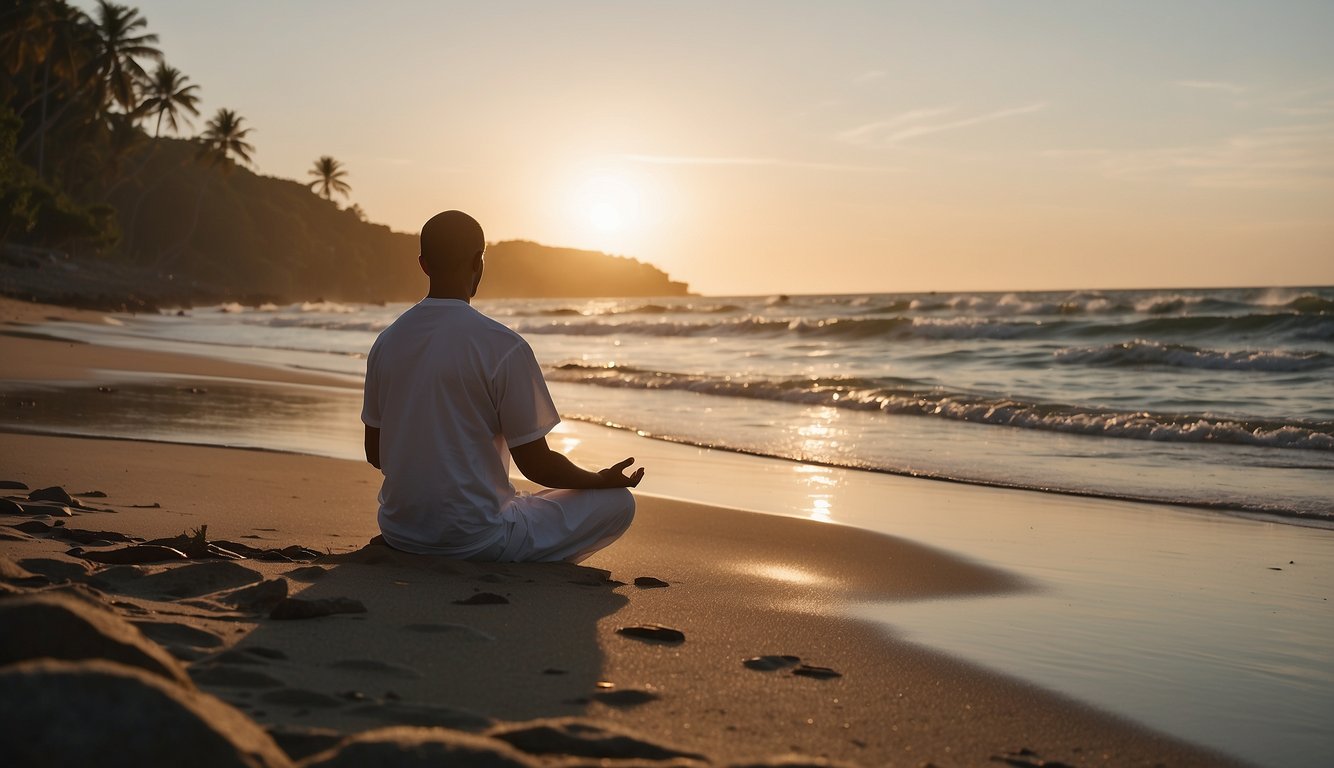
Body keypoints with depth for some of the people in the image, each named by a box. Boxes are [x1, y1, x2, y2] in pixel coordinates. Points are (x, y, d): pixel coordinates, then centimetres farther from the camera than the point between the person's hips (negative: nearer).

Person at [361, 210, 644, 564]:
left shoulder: (386, 341, 2)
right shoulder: (503, 346, -17)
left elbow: (374, 453, 11)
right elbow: (536, 464, -12)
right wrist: (604, 479, 7)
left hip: (398, 534, 7)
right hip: (474, 540, -7)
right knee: (619, 501, 6)